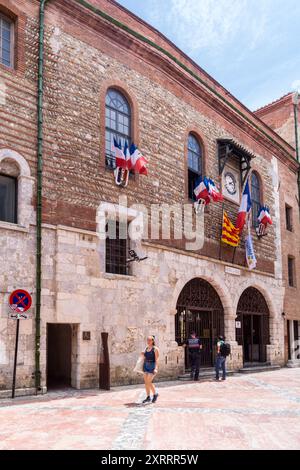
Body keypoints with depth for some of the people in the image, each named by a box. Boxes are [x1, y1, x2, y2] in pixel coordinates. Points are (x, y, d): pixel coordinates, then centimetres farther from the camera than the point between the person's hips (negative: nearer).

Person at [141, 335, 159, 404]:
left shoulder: (155, 349, -8)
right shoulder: (146, 348, 12)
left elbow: (156, 359, -15)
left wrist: (156, 368, -24)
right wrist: (143, 354, 0)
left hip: (152, 366, -7)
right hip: (146, 365, 7)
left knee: (149, 382, -12)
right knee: (146, 382, 4)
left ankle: (155, 394, 10)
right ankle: (148, 397, 11)